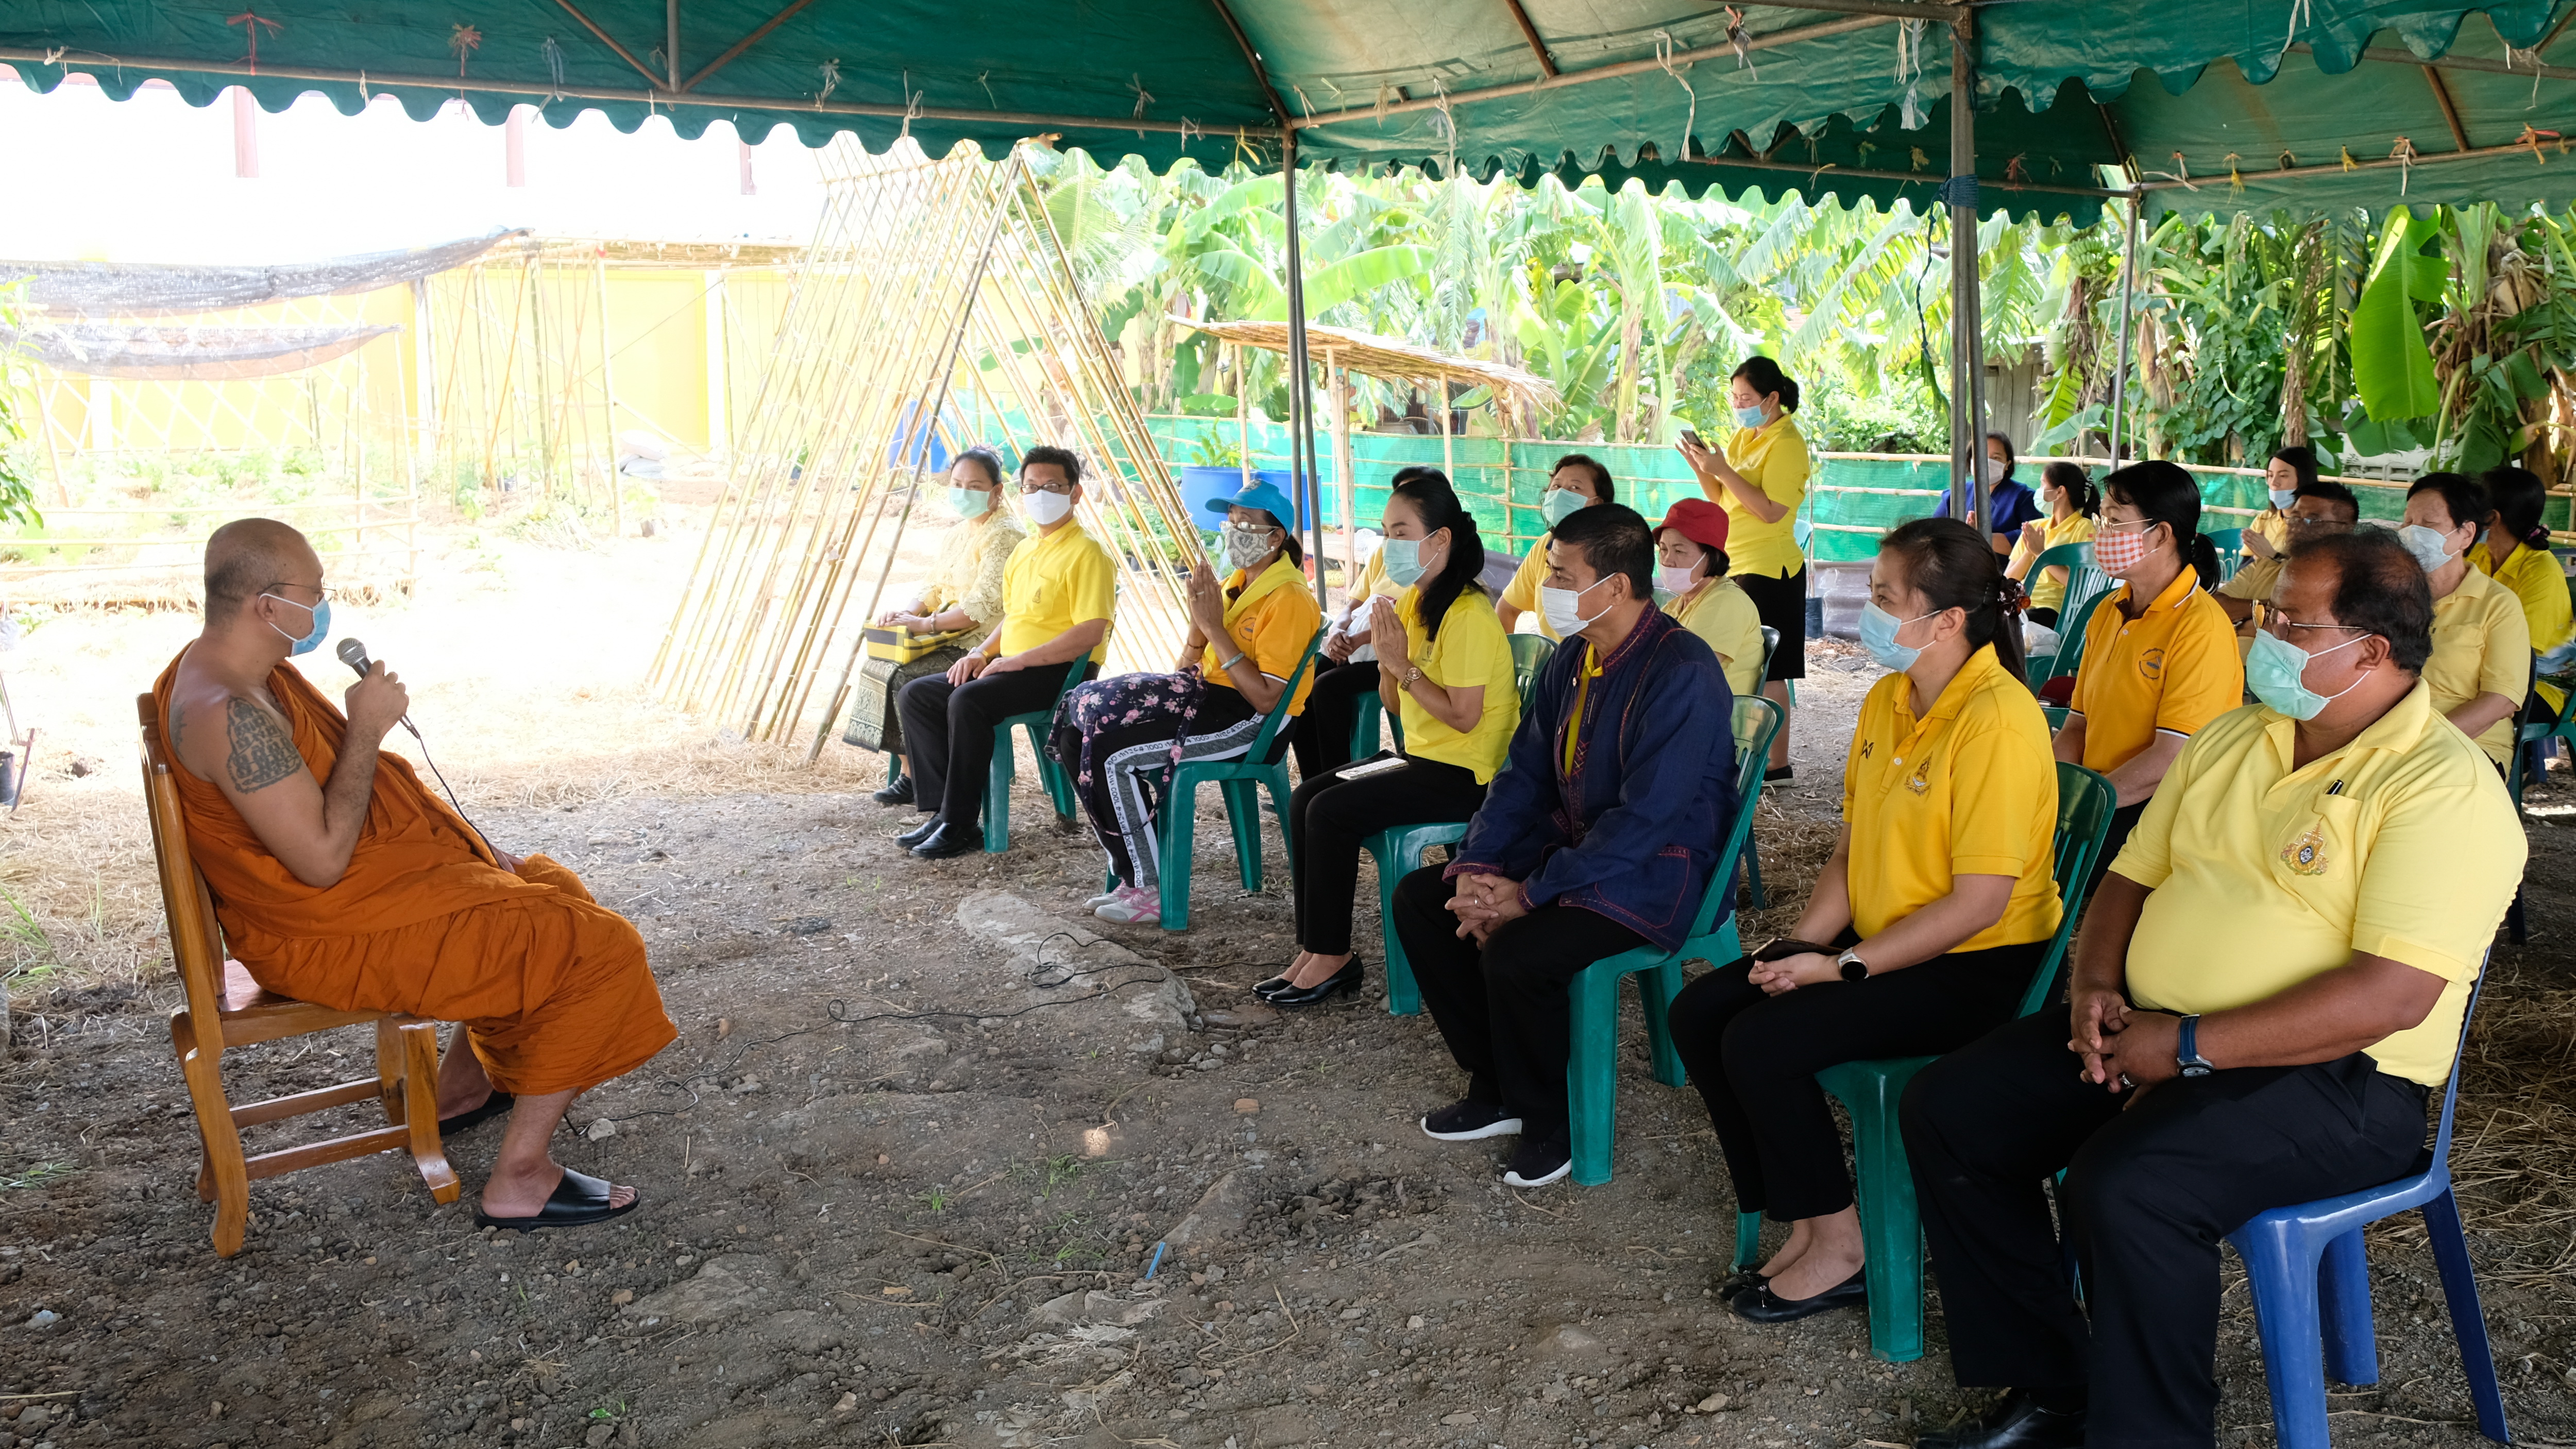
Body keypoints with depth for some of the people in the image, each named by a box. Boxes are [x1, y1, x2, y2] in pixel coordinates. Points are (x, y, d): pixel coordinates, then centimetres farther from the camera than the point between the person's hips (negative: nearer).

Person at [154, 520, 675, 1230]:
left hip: (376, 871, 11)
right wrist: (367, 727, -23)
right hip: (328, 937, -11)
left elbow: (345, 784, 15)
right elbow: (323, 859, -30)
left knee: (547, 890, 25)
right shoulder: (227, 714, -28)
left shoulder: (245, 668, 6)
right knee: (595, 950, -13)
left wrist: (466, 842, 7)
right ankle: (519, 1181, -7)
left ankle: (462, 1086, 33)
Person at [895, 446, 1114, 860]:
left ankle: (962, 825, -23)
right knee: (916, 696, -2)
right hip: (1010, 667, 10)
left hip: (1061, 672, -9)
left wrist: (1017, 660, -21)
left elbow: (1090, 632, -20)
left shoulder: (1086, 554, -10)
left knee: (968, 701, -32)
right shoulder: (1023, 551, 19)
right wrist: (982, 652, 8)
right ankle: (943, 809, -4)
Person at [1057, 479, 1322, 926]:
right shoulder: (1239, 581, 14)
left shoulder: (1290, 599, -14)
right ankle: (1128, 874, 0)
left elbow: (1267, 699, -22)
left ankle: (1151, 892, -11)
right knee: (1078, 732, -5)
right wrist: (1199, 617, -6)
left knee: (1113, 754, -22)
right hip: (1208, 696, 9)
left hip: (1252, 723, -9)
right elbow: (1189, 667, 14)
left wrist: (1215, 628, -20)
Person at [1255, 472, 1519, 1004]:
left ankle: (1333, 956, -6)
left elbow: (1464, 717, -24)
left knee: (1332, 811, -20)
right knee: (1304, 800, -2)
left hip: (1463, 773, -10)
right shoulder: (1412, 601, 11)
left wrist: (1404, 666, -21)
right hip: (1420, 756, 10)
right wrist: (1387, 656, -6)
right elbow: (1398, 706, 12)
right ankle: (1316, 949, 1)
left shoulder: (1468, 615, -18)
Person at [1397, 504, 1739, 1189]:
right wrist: (1477, 867, -8)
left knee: (1514, 952, -31)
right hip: (1570, 844, 9)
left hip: (1655, 874, -9)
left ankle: (1549, 1121, -4)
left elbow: (1645, 819, -27)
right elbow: (1524, 772, 8)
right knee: (1419, 898, 3)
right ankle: (1494, 1088, 11)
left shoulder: (1682, 674, -23)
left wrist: (1530, 894, -25)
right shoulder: (1572, 659, 5)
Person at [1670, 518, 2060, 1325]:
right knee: (1698, 1012, -3)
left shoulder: (1997, 721, -21)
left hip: (1975, 967, -9)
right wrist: (1803, 944, -5)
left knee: (1761, 1041, -22)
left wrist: (1844, 967, -21)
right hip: (1880, 943, 9)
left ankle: (1837, 1246, -2)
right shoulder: (1888, 698, 8)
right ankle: (1799, 1222, 6)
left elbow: (1980, 901, -23)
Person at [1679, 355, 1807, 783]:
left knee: (1766, 672, -5)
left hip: (1769, 570, -8)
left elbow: (1772, 511, -21)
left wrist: (1723, 470, -22)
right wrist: (1701, 467, -2)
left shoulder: (1786, 443, -12)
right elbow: (1721, 499, 16)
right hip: (1738, 566, 8)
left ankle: (1777, 764, 1)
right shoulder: (1742, 438, 13)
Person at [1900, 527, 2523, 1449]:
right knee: (1946, 1111, -5)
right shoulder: (2231, 740, 12)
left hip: (2332, 1078, -8)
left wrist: (2188, 1047, -22)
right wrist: (2095, 986, -3)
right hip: (2144, 1033, 8)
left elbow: (2394, 994, -23)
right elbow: (2133, 876, 18)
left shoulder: (2443, 787, -14)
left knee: (2124, 1186, -34)